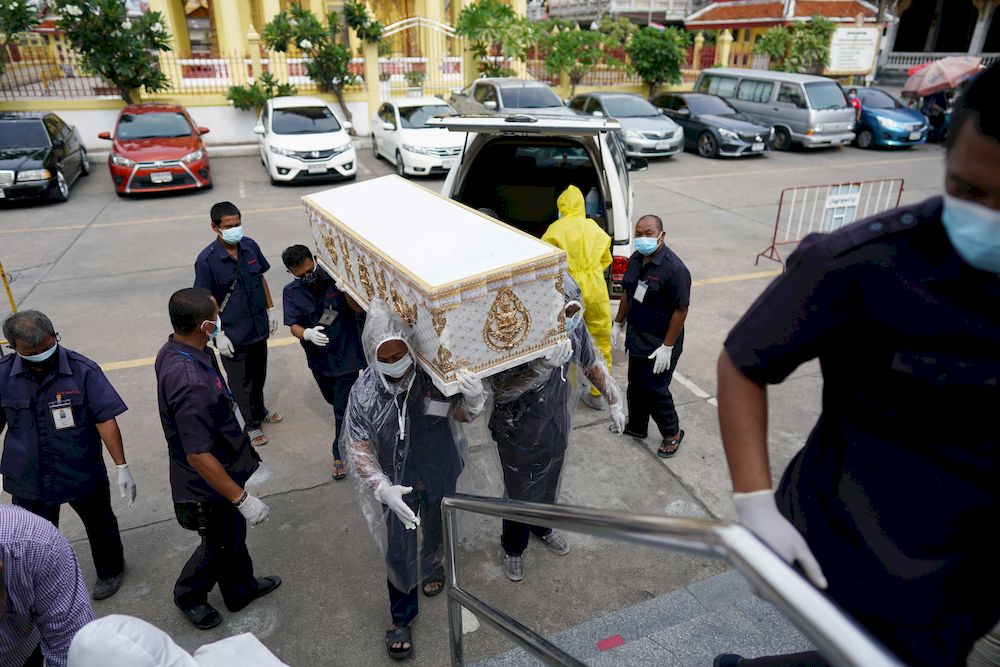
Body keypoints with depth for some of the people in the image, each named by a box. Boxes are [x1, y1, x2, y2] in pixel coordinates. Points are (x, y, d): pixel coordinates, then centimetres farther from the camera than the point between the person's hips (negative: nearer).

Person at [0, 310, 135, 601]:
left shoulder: (83, 370, -20)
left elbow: (105, 419, -17)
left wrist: (122, 467, -17)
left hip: (84, 473, -2)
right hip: (28, 479, 2)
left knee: (100, 525, 21)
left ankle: (110, 570, 48)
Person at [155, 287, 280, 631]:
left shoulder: (171, 351, -7)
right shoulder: (191, 382, -39)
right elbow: (198, 456, -35)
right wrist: (243, 499, -28)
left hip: (225, 464, 9)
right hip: (209, 485, -9)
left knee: (233, 533, 27)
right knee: (219, 544, 18)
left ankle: (241, 588, 49)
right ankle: (189, 596, 44)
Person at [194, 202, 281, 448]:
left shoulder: (250, 246, -5)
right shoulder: (207, 260, -19)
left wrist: (270, 308, 9)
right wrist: (218, 334, -15)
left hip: (259, 326, 5)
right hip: (233, 334, -5)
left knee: (258, 374, 24)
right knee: (240, 382, 12)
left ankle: (259, 411, 48)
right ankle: (251, 424, 31)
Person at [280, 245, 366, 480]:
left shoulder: (335, 279, -16)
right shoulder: (291, 292, -7)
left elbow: (358, 309, -17)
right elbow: (293, 326, -11)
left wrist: (346, 291, -36)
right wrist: (307, 334, -34)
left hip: (346, 353, -4)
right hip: (318, 357, 4)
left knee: (343, 407, 0)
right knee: (334, 400, 25)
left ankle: (340, 454, 17)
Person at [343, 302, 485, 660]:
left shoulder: (434, 374, -24)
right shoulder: (364, 391, -23)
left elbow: (459, 413, -10)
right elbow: (358, 449, -18)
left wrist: (473, 400, -34)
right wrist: (384, 489, -32)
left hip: (439, 477, 1)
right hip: (396, 485, -1)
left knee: (436, 534, 27)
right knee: (398, 554, 11)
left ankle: (432, 568, 61)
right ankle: (401, 617, 37)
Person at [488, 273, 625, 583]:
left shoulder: (573, 326, -17)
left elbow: (592, 363, 1)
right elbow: (500, 391, -40)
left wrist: (615, 403, 6)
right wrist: (542, 367, -53)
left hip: (556, 427, 5)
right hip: (518, 434, -5)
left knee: (549, 485, 28)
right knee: (519, 494, 17)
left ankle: (542, 527, 60)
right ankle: (513, 549, 47)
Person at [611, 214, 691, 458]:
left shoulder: (674, 268, -24)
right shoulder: (635, 259, 0)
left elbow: (681, 310, -22)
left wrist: (667, 347, -21)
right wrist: (618, 323, 15)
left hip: (659, 344, -7)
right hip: (636, 338, 8)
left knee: (655, 390, 2)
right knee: (636, 384, 20)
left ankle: (672, 433, 25)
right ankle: (636, 426, 40)